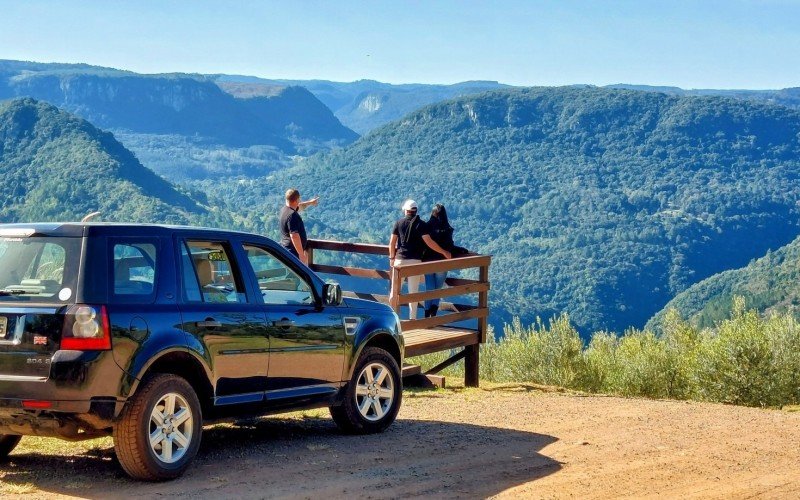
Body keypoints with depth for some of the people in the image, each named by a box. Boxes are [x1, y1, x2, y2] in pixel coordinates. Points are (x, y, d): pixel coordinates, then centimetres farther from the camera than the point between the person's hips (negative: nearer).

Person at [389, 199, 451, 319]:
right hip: (415, 261, -1)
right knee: (413, 291, 3)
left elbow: (392, 242, 2)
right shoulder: (421, 224, -3)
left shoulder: (399, 223, 2)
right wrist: (444, 252, -3)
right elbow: (429, 242, -10)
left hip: (400, 259, 1)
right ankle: (412, 318, 2)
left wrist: (392, 257, 15)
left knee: (395, 289, 9)